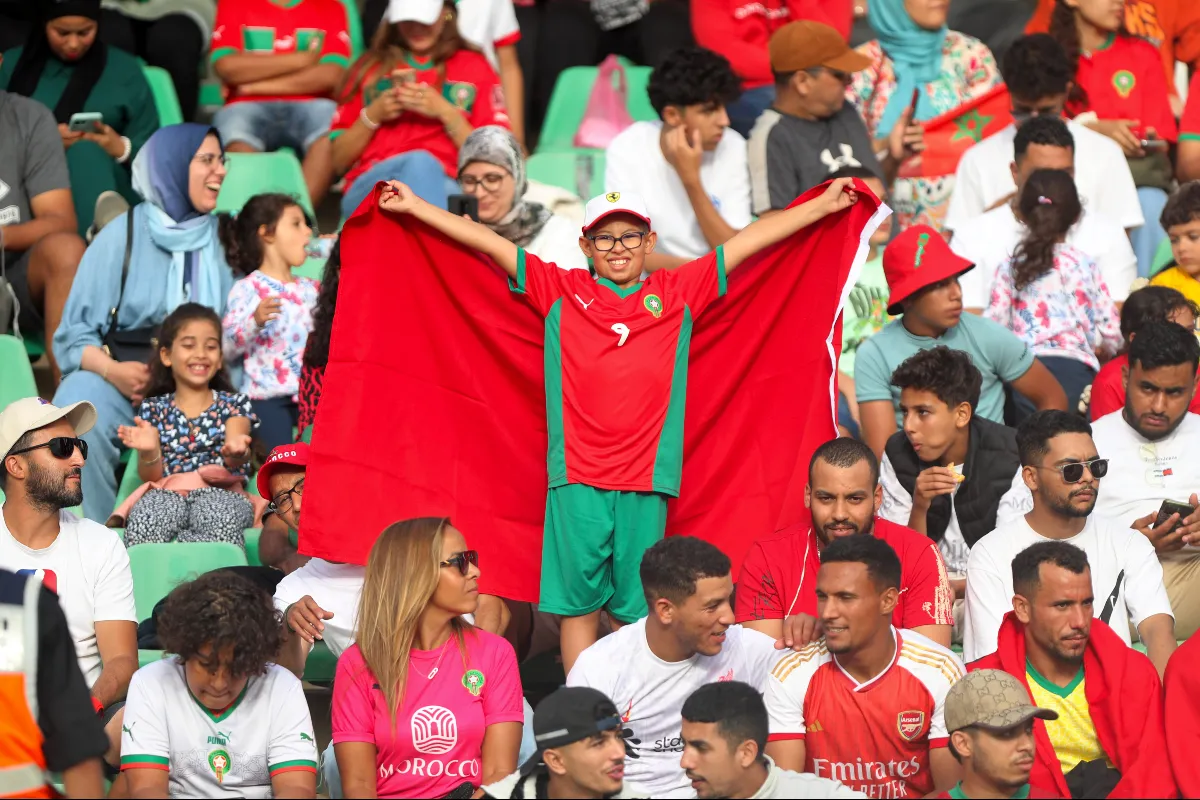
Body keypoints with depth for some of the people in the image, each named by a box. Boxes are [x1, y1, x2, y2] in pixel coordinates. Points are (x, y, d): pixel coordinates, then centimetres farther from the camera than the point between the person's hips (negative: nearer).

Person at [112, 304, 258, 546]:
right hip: (167, 492, 0)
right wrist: (148, 453, -16)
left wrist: (236, 452, -30)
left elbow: (234, 463, -2)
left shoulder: (233, 404, 16)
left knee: (221, 519, -42)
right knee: (144, 524, -41)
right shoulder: (154, 409, 18)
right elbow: (152, 476, 9)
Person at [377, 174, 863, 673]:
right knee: (579, 604, 0)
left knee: (637, 609, 2)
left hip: (647, 481, 0)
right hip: (576, 478, 0)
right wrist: (414, 207, 11)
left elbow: (749, 241, 13)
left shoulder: (678, 292, 11)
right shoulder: (561, 290, 9)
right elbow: (489, 243, 10)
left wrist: (823, 205, 16)